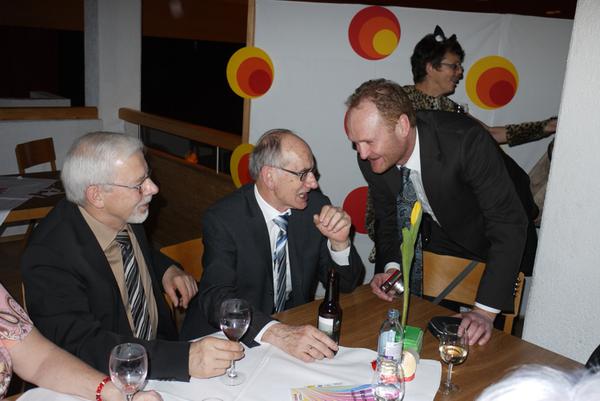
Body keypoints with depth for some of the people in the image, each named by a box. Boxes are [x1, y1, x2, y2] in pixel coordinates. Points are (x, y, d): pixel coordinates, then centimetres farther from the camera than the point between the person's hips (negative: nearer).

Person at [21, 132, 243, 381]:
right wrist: (185, 359, -38)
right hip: (103, 383, -5)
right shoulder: (49, 255, -23)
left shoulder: (125, 215, -5)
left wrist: (166, 269, -2)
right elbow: (82, 346, -30)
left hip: (160, 344, 6)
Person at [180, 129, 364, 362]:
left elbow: (346, 284, 2)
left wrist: (339, 242, -18)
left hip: (296, 328, 4)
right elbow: (216, 297, -27)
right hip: (228, 339, -3)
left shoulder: (317, 207, -5)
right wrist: (278, 334, -41)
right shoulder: (222, 219, -16)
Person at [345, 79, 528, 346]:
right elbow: (387, 218, -3)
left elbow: (509, 224, -35)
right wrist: (392, 267, -22)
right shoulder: (370, 160, -21)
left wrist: (485, 311, -39)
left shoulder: (467, 140, -38)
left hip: (490, 243, -3)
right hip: (439, 236, 4)